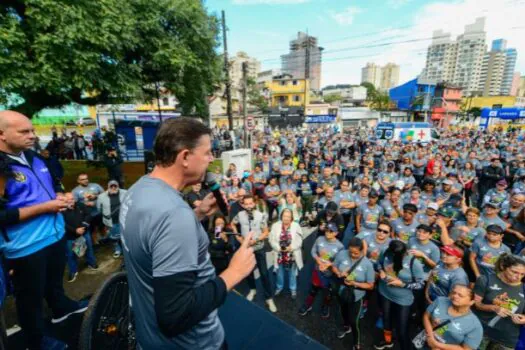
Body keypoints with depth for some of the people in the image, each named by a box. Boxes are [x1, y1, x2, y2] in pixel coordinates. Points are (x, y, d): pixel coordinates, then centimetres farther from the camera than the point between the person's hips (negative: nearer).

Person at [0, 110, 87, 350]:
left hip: (55, 232, 8)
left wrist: (60, 196, -1)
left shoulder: (33, 158, 6)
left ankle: (60, 307, 55)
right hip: (26, 245, -7)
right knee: (31, 296, 15)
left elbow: (53, 184, 19)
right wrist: (44, 207, -24)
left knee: (55, 278, 30)